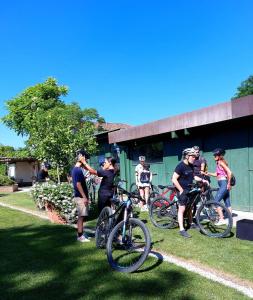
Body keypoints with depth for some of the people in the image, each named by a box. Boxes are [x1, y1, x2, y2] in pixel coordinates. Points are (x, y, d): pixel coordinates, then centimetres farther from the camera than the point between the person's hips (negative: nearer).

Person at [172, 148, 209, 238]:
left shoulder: (191, 166, 5)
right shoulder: (181, 166, -19)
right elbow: (174, 179, -21)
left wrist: (202, 180, 5)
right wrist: (181, 190, -20)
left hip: (189, 190, 8)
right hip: (182, 190, -8)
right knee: (182, 209, -6)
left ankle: (191, 223, 35)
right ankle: (181, 229, -3)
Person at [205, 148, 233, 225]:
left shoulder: (221, 162, -13)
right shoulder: (218, 163, 14)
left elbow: (229, 172, -22)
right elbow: (216, 174, 16)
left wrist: (229, 184, -18)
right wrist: (209, 173, 3)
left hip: (224, 184, -10)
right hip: (223, 184, 10)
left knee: (216, 201, -8)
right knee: (227, 203, 12)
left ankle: (222, 219, -5)